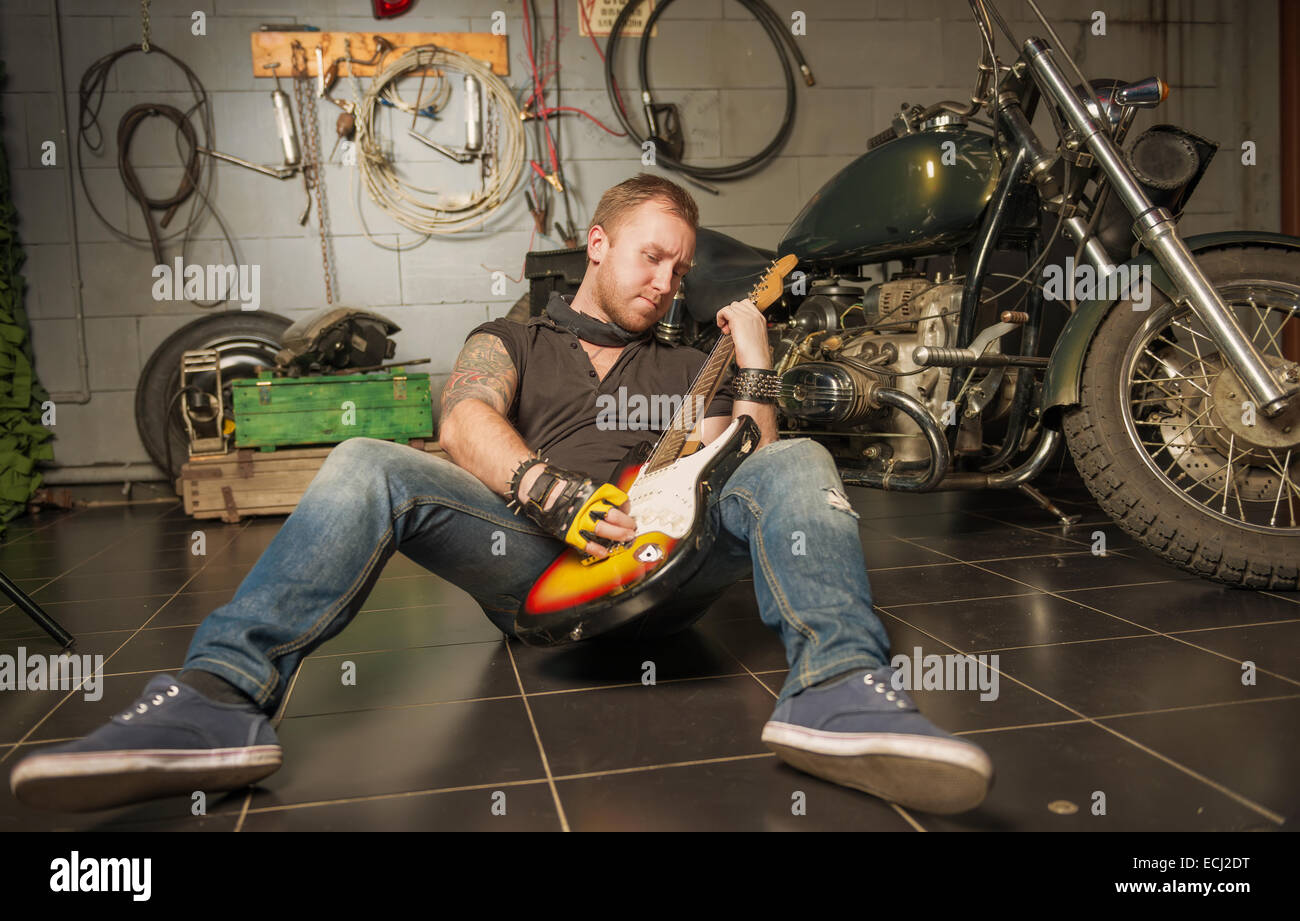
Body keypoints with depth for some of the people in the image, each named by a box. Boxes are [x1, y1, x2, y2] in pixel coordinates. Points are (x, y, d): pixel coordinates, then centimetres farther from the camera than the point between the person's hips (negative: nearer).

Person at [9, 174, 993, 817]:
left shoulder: (685, 369, 28)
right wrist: (556, 495, -21)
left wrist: (753, 361, 8)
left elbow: (747, 478, 15)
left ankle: (838, 693, -45)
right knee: (368, 467, -25)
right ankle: (218, 702, -40)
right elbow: (465, 425, -3)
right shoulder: (511, 341, 22)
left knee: (798, 466, -21)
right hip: (533, 554, -1)